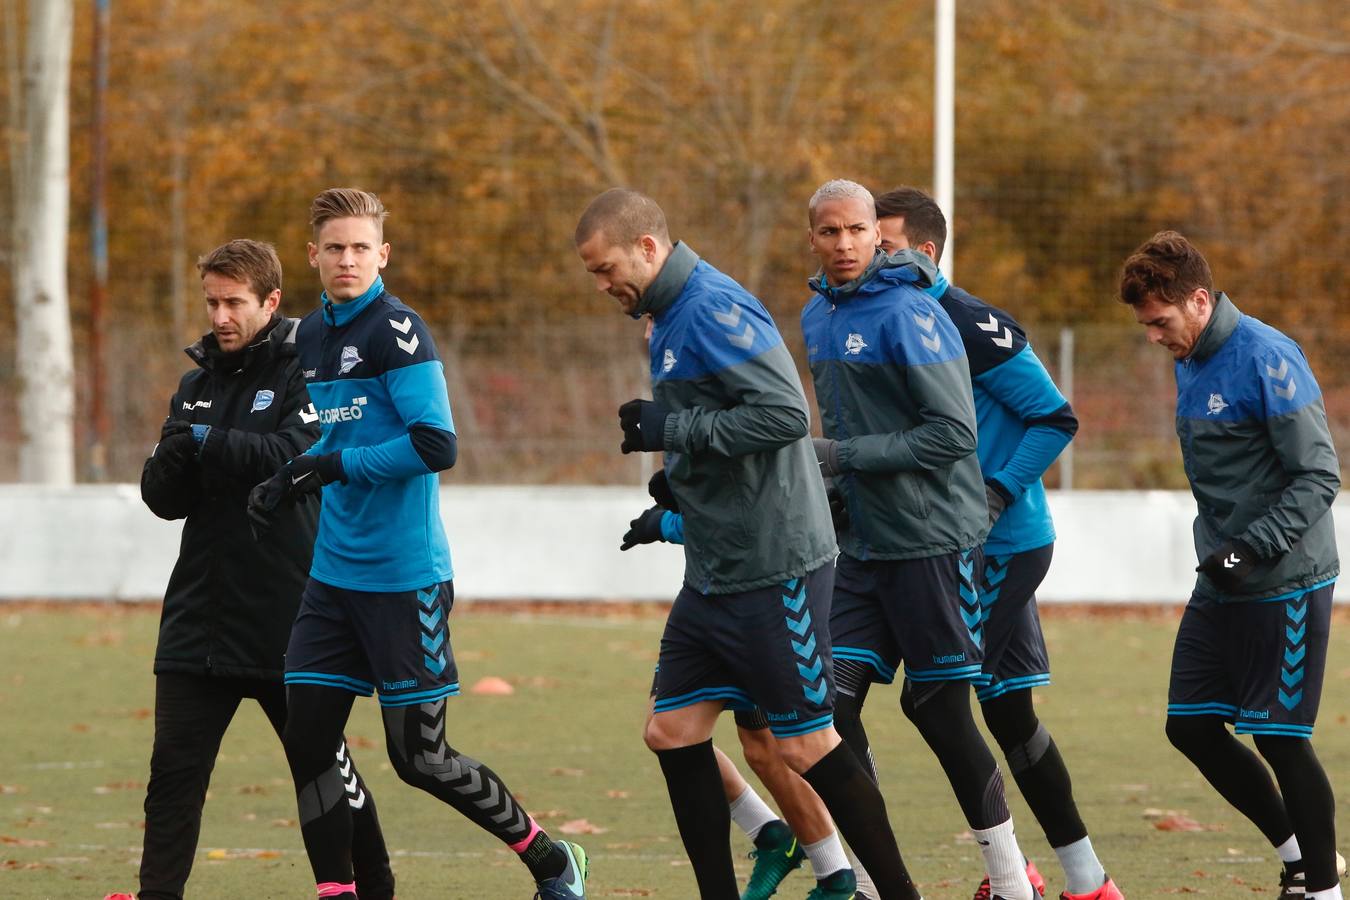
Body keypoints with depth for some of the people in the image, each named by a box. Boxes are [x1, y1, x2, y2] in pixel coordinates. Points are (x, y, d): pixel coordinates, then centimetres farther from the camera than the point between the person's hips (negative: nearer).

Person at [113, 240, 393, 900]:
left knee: (324, 763, 7)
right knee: (174, 770, -5)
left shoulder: (306, 371, -4)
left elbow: (298, 455, -21)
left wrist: (209, 442, -25)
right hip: (199, 616, 5)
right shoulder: (197, 384, 13)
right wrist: (172, 460, -13)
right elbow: (165, 499, 9)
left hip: (288, 619, -4)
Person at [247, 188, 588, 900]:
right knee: (306, 741, 0)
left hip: (405, 575, -7)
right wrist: (287, 484, 8)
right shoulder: (312, 334, 11)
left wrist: (333, 466, -18)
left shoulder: (396, 330, -13)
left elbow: (435, 445, -20)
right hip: (334, 570, 7)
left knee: (419, 756, -2)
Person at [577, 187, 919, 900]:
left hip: (773, 568, -10)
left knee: (807, 746, -4)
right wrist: (675, 509, 15)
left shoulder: (714, 309, -17)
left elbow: (784, 412, -26)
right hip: (715, 569, 10)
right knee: (673, 732, 7)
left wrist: (673, 430, -20)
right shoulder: (670, 319, 13)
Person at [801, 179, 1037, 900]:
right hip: (862, 542, 7)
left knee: (937, 708, -2)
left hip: (931, 541, -7)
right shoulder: (817, 316, 11)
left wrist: (843, 456, -20)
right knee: (831, 702, -2)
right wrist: (835, 484, 8)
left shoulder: (908, 314, -15)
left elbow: (954, 433, -19)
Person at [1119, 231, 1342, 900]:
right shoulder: (1189, 363, 10)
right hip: (1220, 587, 9)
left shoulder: (1268, 360, -17)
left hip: (1284, 587, -9)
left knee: (1279, 739, -5)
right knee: (1190, 726, 8)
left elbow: (1320, 475, -19)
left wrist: (1254, 549, -27)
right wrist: (1221, 551, 15)